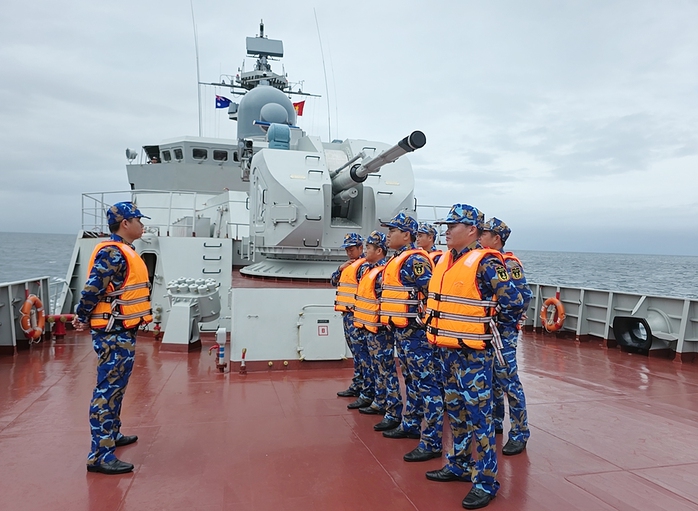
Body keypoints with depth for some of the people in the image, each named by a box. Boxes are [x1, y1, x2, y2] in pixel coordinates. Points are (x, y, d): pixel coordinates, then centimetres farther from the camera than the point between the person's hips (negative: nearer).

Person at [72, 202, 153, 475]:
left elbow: (97, 288, 20)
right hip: (113, 333, -10)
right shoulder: (112, 253, -18)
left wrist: (84, 317, 15)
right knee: (108, 389, -7)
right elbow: (93, 288, -22)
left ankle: (112, 434, 35)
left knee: (116, 387, 20)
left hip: (122, 332, 10)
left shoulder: (122, 252, 16)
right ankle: (100, 454, -1)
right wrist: (82, 317, -9)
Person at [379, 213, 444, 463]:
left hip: (415, 330, -11)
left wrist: (422, 320, -17)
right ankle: (410, 425, 35)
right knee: (411, 379, 20)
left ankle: (431, 443, 2)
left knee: (426, 384, -4)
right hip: (401, 329, 11)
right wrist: (391, 321, 21)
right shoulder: (398, 260, 15)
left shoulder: (415, 260, -16)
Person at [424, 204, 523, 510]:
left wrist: (493, 326, -5)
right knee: (456, 411, 19)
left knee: (478, 414, 1)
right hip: (448, 349, 8)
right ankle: (460, 465, 35)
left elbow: (513, 303, -17)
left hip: (474, 352, -8)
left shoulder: (486, 262, -15)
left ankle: (485, 481, 14)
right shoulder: (444, 260, 10)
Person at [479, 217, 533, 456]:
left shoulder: (509, 263, -13)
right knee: (491, 380, 16)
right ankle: (495, 422, 30)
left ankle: (520, 433, 8)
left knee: (508, 381, -3)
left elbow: (524, 296, -18)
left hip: (502, 331, -8)